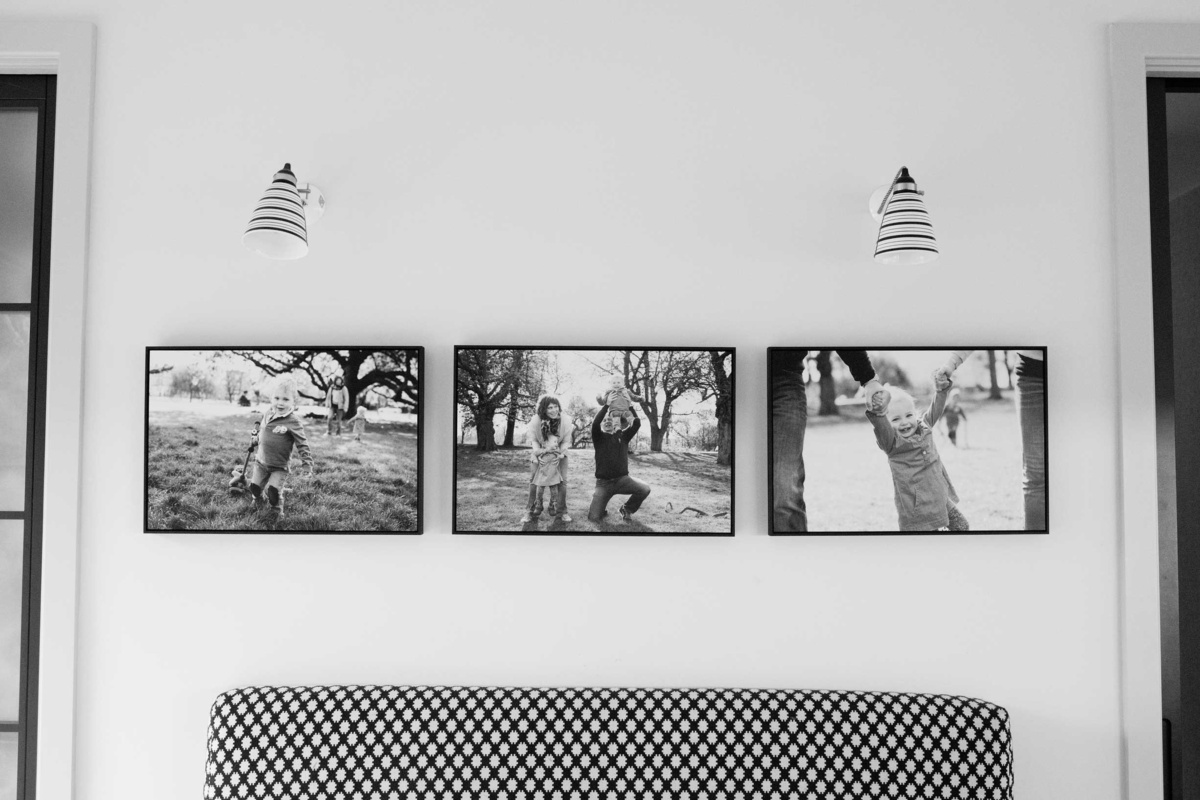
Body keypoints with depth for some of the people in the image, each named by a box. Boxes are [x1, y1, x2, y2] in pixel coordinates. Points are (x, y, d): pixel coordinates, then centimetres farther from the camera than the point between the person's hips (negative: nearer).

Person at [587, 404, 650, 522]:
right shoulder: (599, 437, 1)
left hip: (622, 479, 2)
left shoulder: (623, 435, 8)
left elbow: (637, 423, -4)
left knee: (645, 490, -23)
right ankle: (602, 508, 26)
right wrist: (606, 405, -17)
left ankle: (626, 509, 6)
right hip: (603, 482, -2)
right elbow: (595, 423, -19)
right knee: (594, 518, -13)